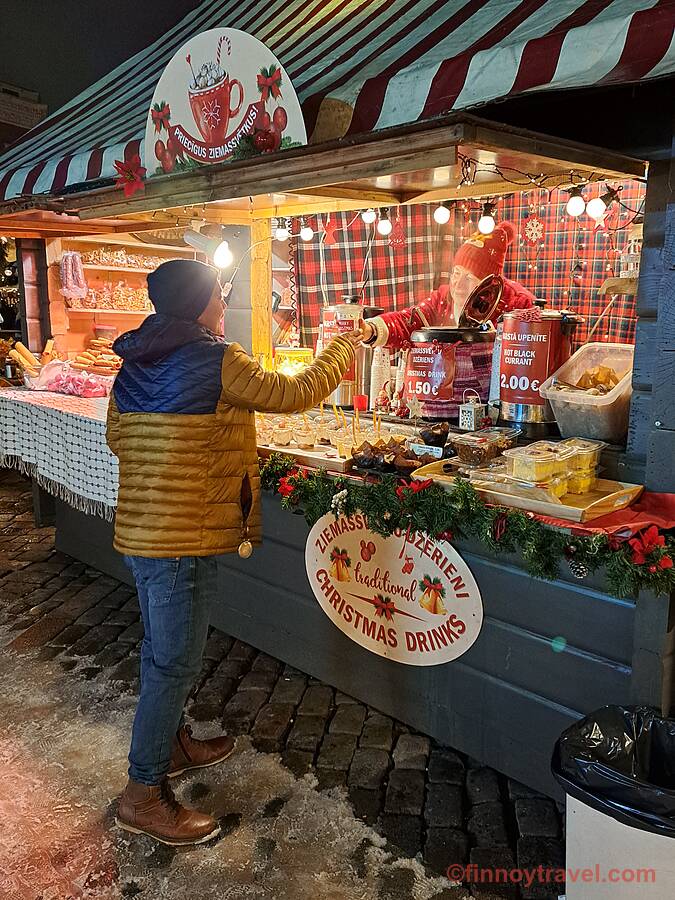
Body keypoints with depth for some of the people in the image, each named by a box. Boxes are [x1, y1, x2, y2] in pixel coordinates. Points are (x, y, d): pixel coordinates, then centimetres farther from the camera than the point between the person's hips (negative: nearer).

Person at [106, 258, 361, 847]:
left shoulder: (135, 362, 8)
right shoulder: (215, 360, -16)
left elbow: (116, 435, 18)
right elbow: (293, 394, -11)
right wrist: (342, 351, 4)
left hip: (139, 528, 9)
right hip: (185, 537, -9)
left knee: (163, 650, 23)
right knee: (175, 663, 4)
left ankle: (170, 744, 43)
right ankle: (144, 795, 17)